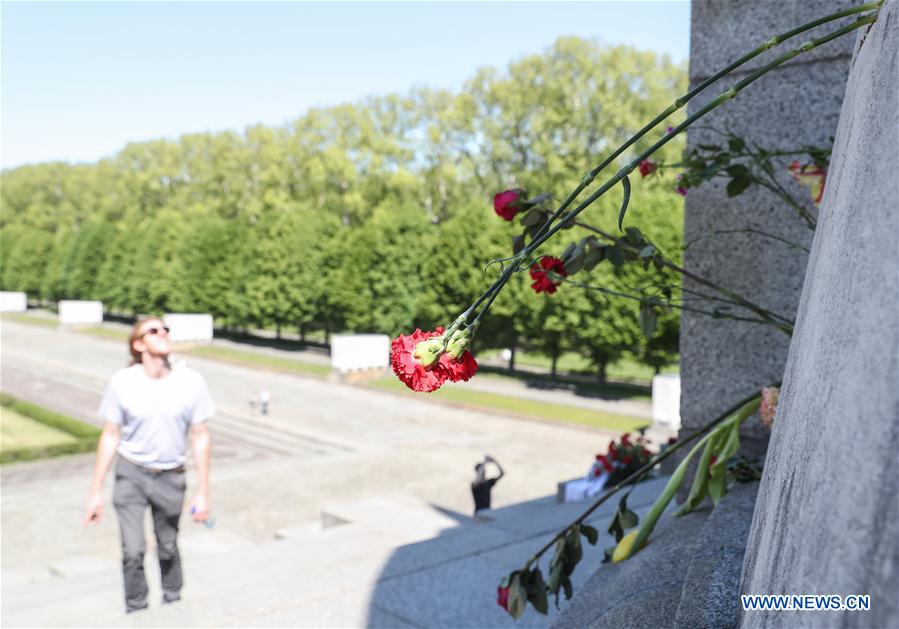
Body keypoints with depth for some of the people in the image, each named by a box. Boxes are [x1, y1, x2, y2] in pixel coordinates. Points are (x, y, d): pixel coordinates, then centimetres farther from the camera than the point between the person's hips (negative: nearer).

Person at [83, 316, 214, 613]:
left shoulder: (192, 382, -11)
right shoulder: (123, 382, -11)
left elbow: (200, 437, -5)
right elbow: (110, 436, -3)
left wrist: (203, 492, -4)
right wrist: (96, 491, -1)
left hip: (170, 477, 1)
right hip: (131, 474, 0)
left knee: (168, 548, 14)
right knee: (133, 551, -5)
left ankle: (172, 602, 38)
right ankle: (136, 613, 17)